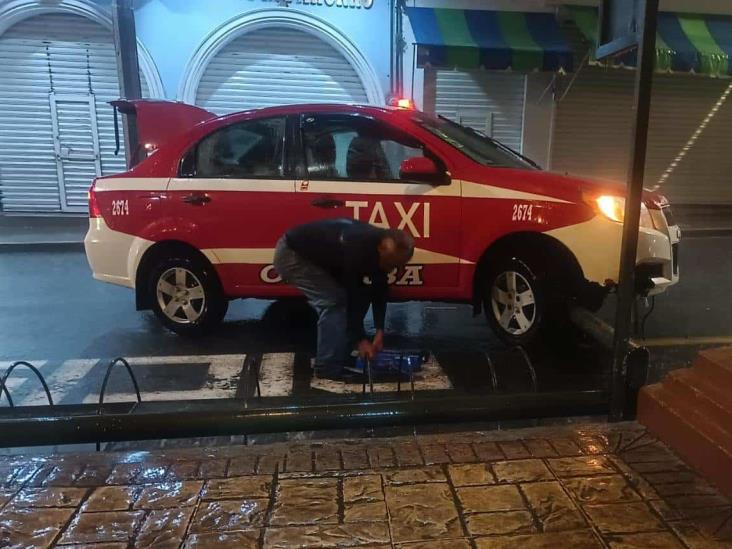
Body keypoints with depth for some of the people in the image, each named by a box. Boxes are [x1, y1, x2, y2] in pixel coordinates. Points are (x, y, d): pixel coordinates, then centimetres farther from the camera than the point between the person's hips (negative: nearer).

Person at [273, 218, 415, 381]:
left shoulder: (379, 244, -8)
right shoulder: (358, 248, -34)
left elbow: (380, 289, 0)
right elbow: (352, 296, -27)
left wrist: (380, 330, -3)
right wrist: (360, 339, -19)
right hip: (291, 253, -9)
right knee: (333, 301, -18)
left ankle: (340, 359, 14)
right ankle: (328, 368, -8)